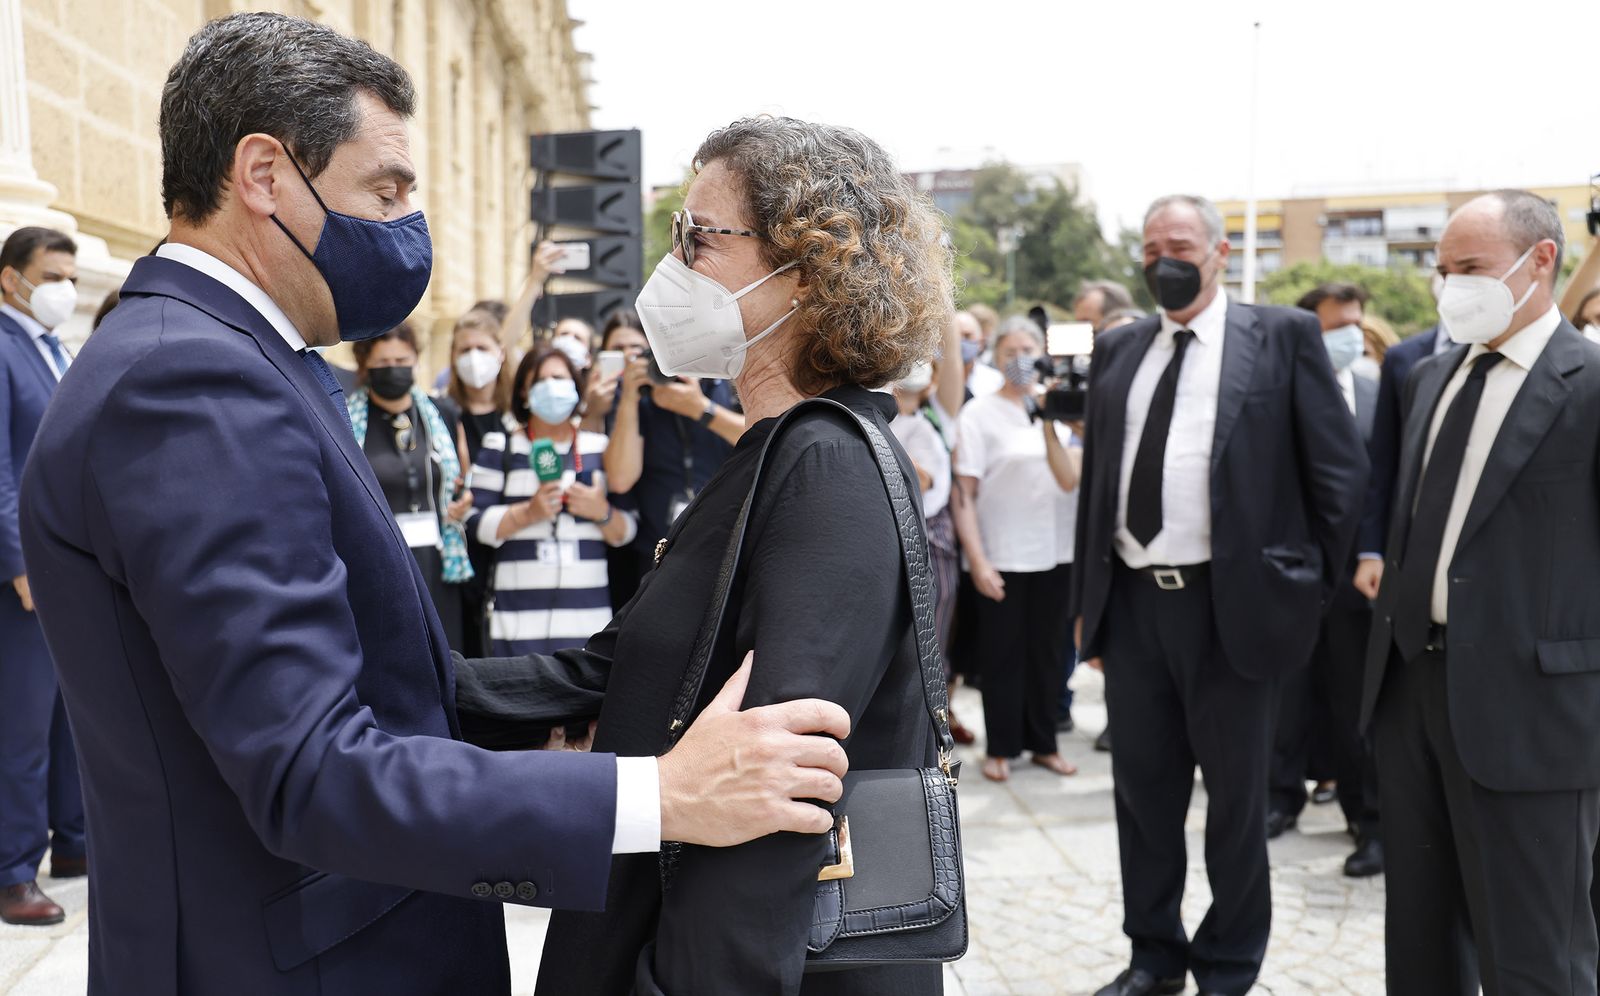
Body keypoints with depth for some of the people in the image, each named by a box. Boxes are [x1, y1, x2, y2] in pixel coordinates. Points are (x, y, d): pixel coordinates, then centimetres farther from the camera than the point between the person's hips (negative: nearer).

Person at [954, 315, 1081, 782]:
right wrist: (977, 560, -13)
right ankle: (1001, 748, 16)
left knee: (1047, 653, 11)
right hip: (1001, 557, -3)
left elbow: (1069, 480, -4)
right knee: (1002, 655, 4)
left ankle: (1043, 742, 23)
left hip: (1055, 554, 3)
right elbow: (964, 494, -7)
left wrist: (1049, 426, -17)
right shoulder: (979, 413, -3)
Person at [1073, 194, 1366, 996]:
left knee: (1234, 794, 9)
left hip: (1229, 602, -4)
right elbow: (1094, 477, 13)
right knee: (1142, 787, 14)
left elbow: (1341, 469, -2)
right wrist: (1086, 597, 10)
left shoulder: (1282, 336, -2)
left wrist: (1322, 583, -2)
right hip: (1130, 600, 4)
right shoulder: (1117, 350, 11)